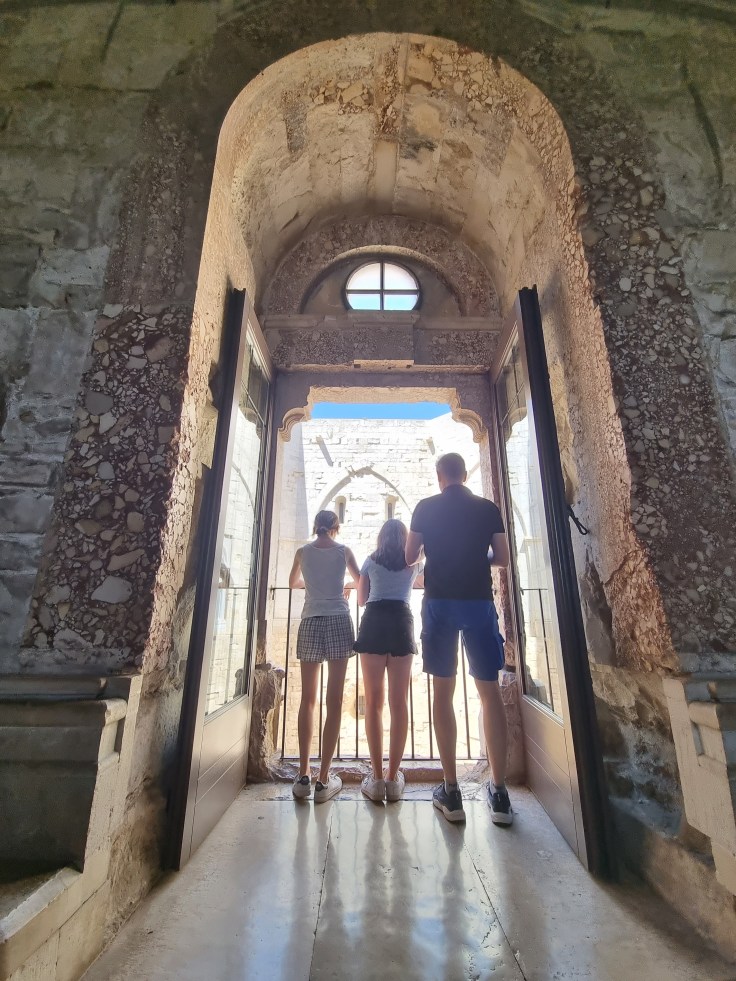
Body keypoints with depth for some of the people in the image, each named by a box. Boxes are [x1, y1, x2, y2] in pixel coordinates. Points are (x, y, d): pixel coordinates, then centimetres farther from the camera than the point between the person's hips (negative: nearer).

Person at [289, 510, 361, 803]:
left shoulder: (303, 551, 8)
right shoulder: (343, 550, 4)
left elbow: (293, 583, 25)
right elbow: (361, 582, 17)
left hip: (310, 623, 2)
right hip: (338, 621, -2)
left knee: (308, 699, 10)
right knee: (334, 701, 2)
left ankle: (303, 776, 10)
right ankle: (323, 779, 5)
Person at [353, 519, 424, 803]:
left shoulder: (371, 561, 14)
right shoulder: (413, 563, 17)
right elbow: (423, 583, 38)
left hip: (373, 623, -1)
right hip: (402, 623, 1)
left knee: (374, 702, 1)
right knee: (399, 703, 3)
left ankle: (377, 779, 1)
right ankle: (393, 779, 4)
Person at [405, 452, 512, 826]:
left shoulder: (426, 508, 2)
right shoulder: (488, 508, 6)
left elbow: (410, 557, 4)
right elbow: (502, 558, 8)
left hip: (440, 602, -1)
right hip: (479, 602, 1)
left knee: (443, 691, 6)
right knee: (489, 690, 9)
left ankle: (451, 792, 10)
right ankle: (499, 792, 12)